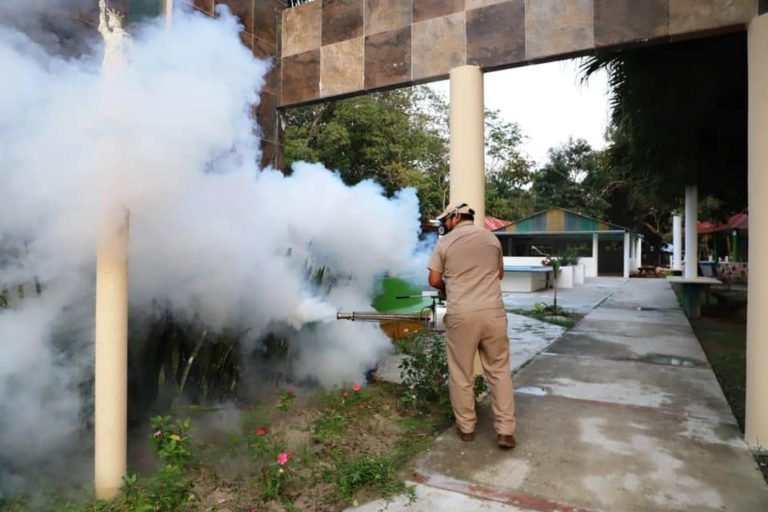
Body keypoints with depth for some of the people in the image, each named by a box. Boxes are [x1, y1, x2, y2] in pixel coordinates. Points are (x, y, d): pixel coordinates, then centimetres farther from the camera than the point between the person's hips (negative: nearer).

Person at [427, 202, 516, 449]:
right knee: (499, 371, 11)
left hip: (461, 314, -2)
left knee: (461, 374, 10)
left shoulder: (445, 243, 1)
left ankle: (466, 427, 22)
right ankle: (505, 431, 12)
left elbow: (435, 280, 2)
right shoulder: (492, 239, 10)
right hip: (493, 311, 3)